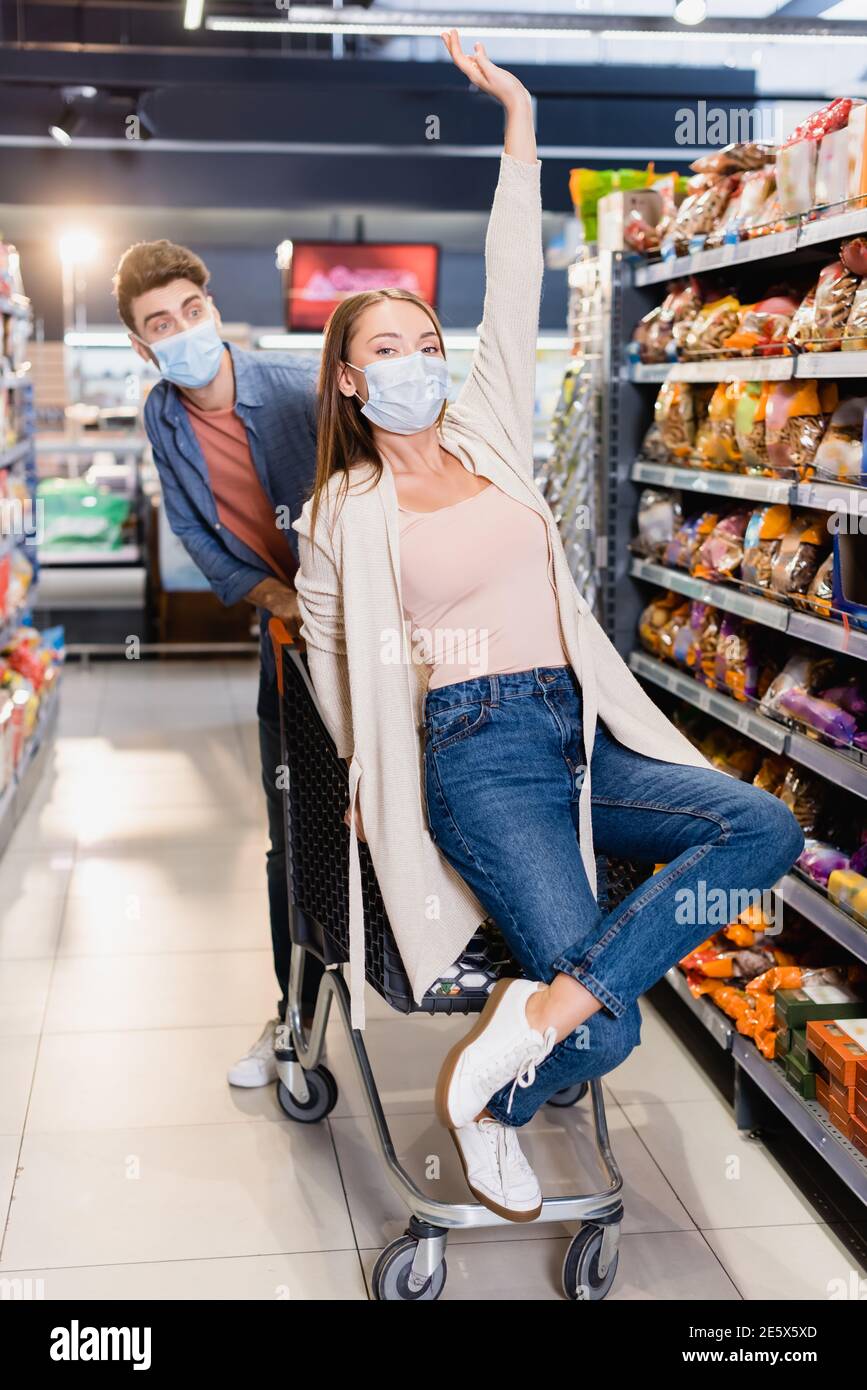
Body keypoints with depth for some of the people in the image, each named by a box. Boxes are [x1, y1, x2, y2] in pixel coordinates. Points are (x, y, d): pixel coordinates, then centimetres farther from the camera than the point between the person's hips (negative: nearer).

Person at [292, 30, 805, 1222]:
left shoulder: (488, 434, 12)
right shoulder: (343, 516, 4)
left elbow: (515, 293, 9)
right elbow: (336, 668, 14)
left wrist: (518, 125, 8)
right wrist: (378, 790, 14)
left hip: (587, 731, 5)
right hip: (477, 754, -5)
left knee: (766, 829, -23)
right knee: (608, 1030, -20)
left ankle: (542, 1011, -21)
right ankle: (488, 1104, 12)